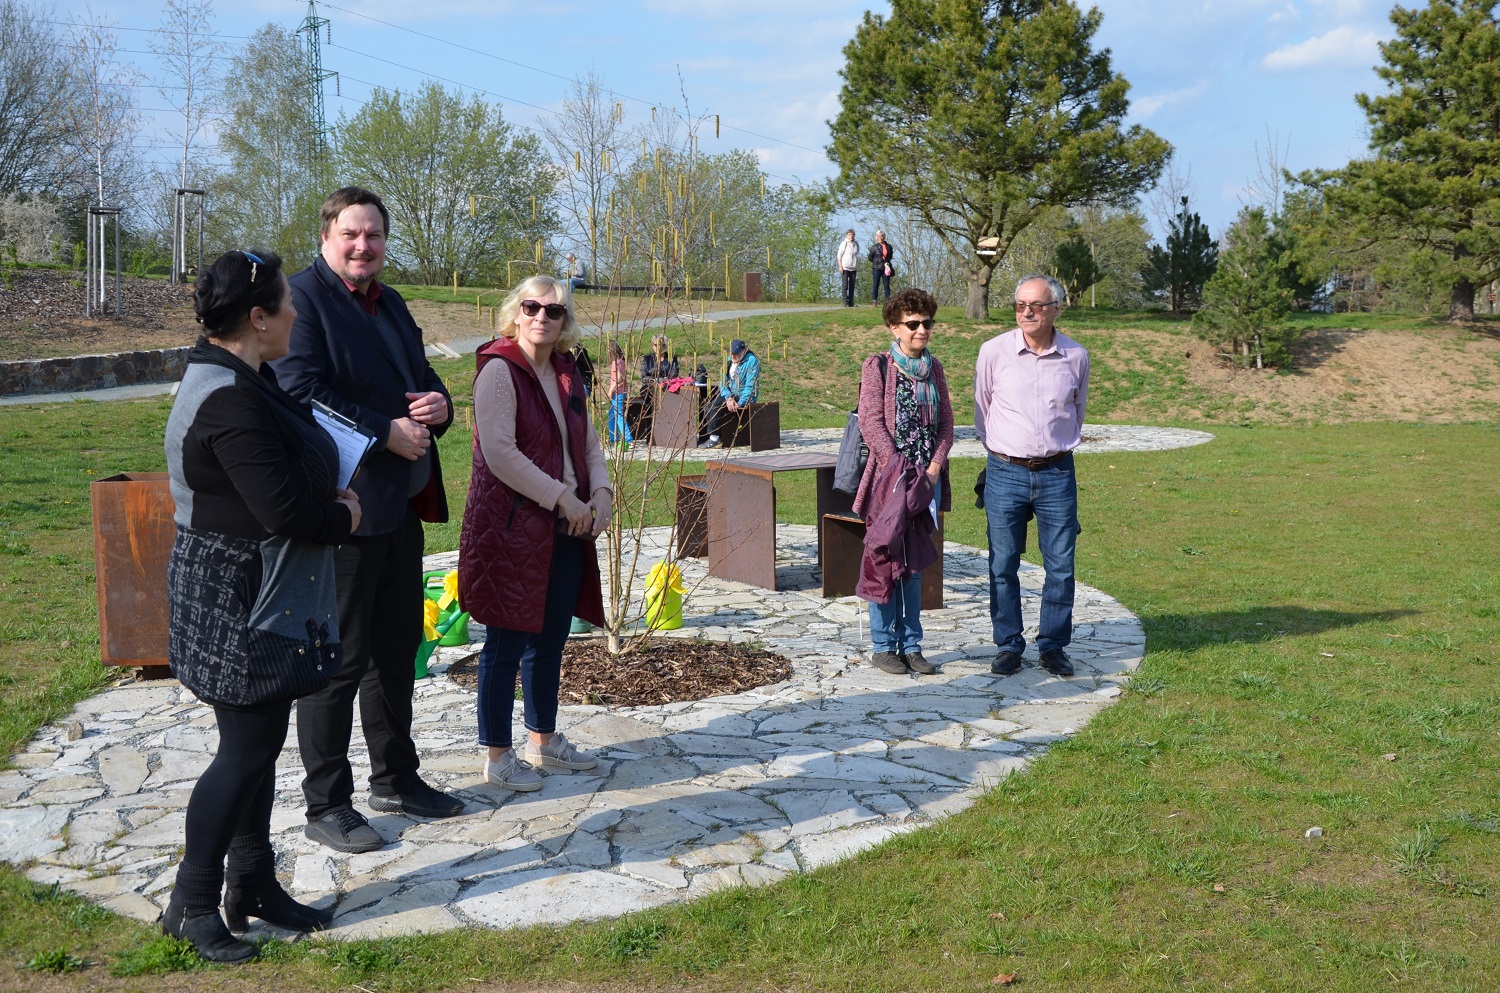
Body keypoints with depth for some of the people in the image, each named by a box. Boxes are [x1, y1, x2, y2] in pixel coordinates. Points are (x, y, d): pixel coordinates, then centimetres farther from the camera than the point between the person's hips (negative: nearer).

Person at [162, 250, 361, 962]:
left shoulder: (238, 381, 10)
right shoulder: (231, 401, -24)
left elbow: (285, 469, 18)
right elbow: (284, 511, -26)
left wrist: (330, 501, 1)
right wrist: (345, 516, -9)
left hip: (261, 597, 10)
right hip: (238, 603, -10)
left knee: (262, 741, 16)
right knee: (246, 749, -1)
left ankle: (253, 884, 29)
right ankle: (191, 903, 13)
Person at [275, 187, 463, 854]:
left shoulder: (390, 303, 17)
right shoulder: (303, 297, -10)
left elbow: (420, 376, 23)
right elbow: (303, 393, -20)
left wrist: (439, 405, -1)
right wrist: (386, 432, -20)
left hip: (402, 504, 9)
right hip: (344, 505, -9)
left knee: (398, 646, 18)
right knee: (339, 660, 0)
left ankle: (395, 777, 33)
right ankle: (326, 805, 13)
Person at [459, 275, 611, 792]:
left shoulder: (565, 374, 13)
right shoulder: (499, 369, -11)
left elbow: (588, 443, 18)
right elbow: (500, 453, -19)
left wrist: (601, 492, -1)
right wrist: (562, 498, -17)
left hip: (566, 528, 8)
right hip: (511, 527, -8)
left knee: (551, 638, 15)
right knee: (507, 644, 1)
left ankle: (543, 740, 30)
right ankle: (498, 755, 13)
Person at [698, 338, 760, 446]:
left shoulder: (751, 361, -12)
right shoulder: (729, 361, 10)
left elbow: (750, 387, -18)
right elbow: (723, 382, 4)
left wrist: (739, 404, -27)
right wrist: (728, 398, -16)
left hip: (745, 397, -8)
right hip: (730, 394, 8)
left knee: (716, 405, -26)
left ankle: (713, 438, -24)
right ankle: (702, 436, -8)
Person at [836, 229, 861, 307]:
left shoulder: (856, 244, 12)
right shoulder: (844, 243, -5)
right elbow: (839, 255, -5)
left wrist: (858, 267, 17)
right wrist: (840, 267, -12)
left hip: (853, 268, 5)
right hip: (845, 268, -5)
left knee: (852, 286, 6)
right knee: (845, 285, -6)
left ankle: (851, 303, 10)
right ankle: (846, 302, -6)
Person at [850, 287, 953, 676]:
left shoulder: (933, 368, 12)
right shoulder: (878, 366, -4)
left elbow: (946, 422, 11)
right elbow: (871, 423, -11)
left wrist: (935, 465, -5)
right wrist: (901, 471, -17)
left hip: (928, 478, 5)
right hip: (889, 476, -5)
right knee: (884, 560, 0)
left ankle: (911, 645, 17)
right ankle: (883, 646, 11)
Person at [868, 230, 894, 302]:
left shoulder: (889, 246, 8)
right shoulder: (874, 247, 0)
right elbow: (870, 258, 3)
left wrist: (887, 262, 2)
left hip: (886, 268, 3)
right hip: (877, 268, -3)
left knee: (887, 285, 2)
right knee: (876, 285, -2)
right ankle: (874, 301, 1)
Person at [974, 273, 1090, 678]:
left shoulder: (1076, 356, 1)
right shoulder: (994, 351, -3)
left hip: (1057, 474, 1)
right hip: (1005, 474, -1)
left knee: (1061, 566, 4)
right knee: (1003, 566, 3)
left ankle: (1053, 647, 17)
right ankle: (1008, 646, 15)